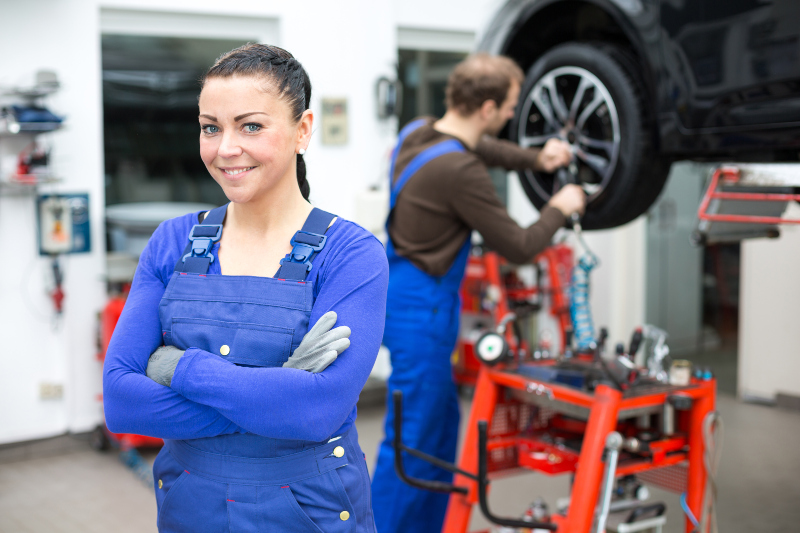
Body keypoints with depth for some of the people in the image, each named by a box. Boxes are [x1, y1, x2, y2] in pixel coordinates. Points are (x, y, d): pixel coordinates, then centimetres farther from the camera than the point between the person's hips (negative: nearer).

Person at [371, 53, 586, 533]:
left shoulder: (419, 132, 4)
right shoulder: (461, 172, -24)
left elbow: (480, 147, 27)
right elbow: (519, 247, -14)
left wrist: (534, 159, 14)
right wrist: (560, 209, 2)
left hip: (405, 291, 10)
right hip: (422, 309, -10)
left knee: (442, 425, 20)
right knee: (411, 440, -2)